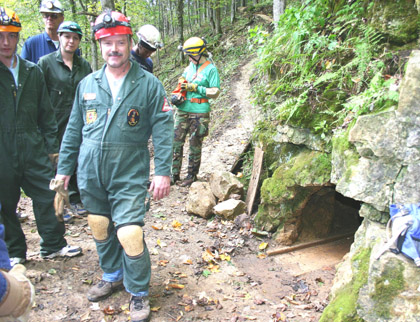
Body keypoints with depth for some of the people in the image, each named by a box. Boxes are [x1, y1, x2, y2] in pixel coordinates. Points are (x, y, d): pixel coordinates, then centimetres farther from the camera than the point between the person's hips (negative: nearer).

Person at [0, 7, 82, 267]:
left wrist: (52, 146, 10)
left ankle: (53, 245, 24)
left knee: (47, 197, 7)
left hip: (33, 150, 3)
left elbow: (45, 113, 13)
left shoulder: (32, 71, 8)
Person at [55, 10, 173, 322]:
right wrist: (64, 167, 14)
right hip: (91, 174, 5)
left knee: (130, 234, -8)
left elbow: (163, 129, -6)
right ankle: (112, 276, 41)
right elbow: (74, 129, 14)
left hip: (129, 176, -4)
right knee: (101, 230, 16)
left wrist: (163, 171, -13)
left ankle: (138, 293, 15)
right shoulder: (87, 84, 8)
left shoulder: (149, 84, -3)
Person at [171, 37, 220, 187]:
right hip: (182, 110, 6)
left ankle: (192, 175, 16)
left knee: (195, 145, 3)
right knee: (176, 142, 4)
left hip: (199, 112, -6)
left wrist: (195, 88, -15)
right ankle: (175, 174, 13)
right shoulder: (190, 67, 15)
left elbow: (215, 92, -8)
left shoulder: (211, 69, -4)